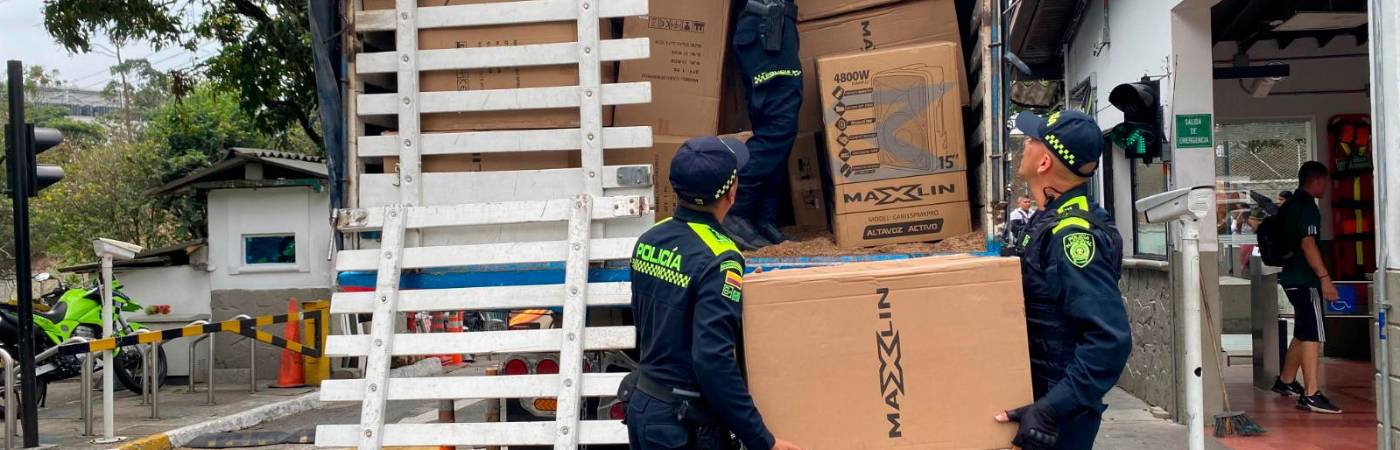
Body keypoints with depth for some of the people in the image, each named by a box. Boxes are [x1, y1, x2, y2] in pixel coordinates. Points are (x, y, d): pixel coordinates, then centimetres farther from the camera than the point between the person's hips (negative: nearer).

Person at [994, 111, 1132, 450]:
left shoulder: (1071, 235, -24)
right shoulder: (1050, 222, 6)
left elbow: (1111, 339, -31)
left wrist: (1052, 409, -33)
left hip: (1059, 414, -9)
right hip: (1042, 398, 9)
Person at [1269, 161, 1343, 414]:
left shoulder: (1290, 205, 16)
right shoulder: (1306, 206, -14)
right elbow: (1308, 243, -23)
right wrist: (1324, 277, -25)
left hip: (1292, 277, 10)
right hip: (1305, 279, -10)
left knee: (1303, 332, 20)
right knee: (1313, 335, -13)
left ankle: (1286, 381, 31)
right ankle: (1310, 395, -18)